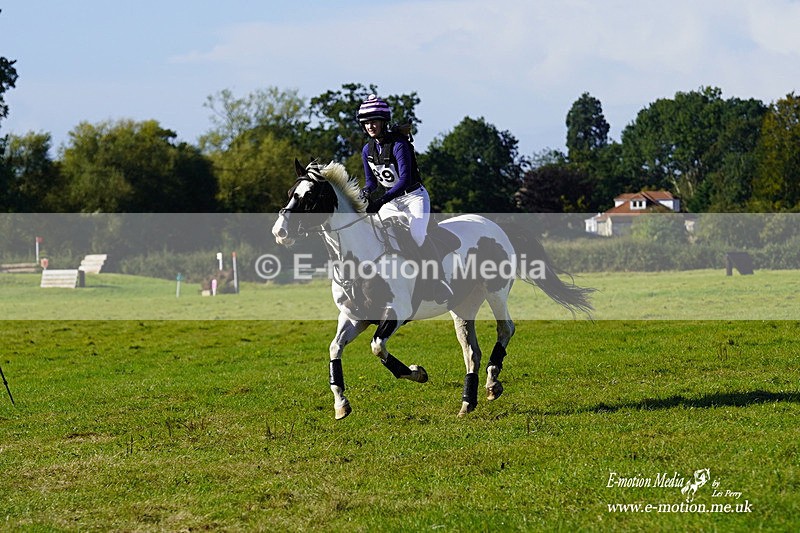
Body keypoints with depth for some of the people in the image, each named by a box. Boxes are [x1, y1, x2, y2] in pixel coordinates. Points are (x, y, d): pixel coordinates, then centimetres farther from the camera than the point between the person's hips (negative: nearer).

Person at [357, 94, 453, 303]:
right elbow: (371, 179, 10)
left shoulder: (398, 145, -21)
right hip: (391, 200, 8)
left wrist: (381, 201, -38)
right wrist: (366, 192, -15)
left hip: (414, 196, -8)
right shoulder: (368, 150, 1)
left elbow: (404, 179, -29)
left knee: (417, 235, -31)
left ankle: (440, 280, -23)